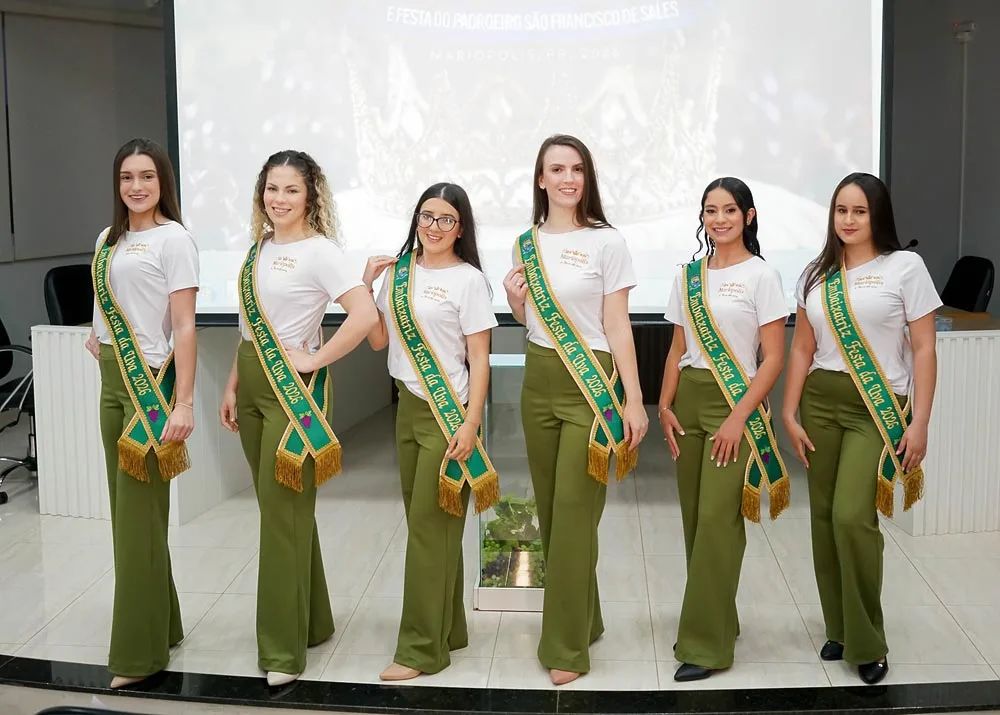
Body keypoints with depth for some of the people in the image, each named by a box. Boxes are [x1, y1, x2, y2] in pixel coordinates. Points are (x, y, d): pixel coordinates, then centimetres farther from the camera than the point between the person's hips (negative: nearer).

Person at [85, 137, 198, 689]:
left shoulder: (173, 239, -9)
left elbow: (184, 327, -14)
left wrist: (183, 403, -20)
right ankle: (160, 623, 23)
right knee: (125, 508, 10)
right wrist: (99, 336, 10)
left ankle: (139, 650, 3)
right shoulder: (108, 239, 13)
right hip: (112, 380, 8)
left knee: (139, 514, -5)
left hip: (152, 382, -7)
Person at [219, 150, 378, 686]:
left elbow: (366, 314, -24)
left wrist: (315, 361, -18)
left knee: (284, 511, -5)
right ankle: (311, 620, 28)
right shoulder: (259, 246, 12)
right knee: (275, 506, 13)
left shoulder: (320, 251, -12)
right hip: (253, 384, 8)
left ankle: (283, 648, 4)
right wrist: (233, 386, 15)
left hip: (293, 387, -8)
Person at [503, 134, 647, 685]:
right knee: (550, 508, 11)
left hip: (593, 384, -5)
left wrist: (633, 400, -12)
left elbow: (618, 326, -7)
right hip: (539, 381, 5)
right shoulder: (526, 244, 8)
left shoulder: (606, 242, -5)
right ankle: (582, 619, 29)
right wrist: (515, 301, -4)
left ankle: (566, 645, 4)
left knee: (574, 512, -6)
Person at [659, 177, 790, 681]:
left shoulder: (761, 276, -5)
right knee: (694, 517, 7)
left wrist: (739, 417, -16)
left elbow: (773, 358, -8)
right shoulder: (689, 276, 10)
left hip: (735, 402, -5)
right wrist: (665, 405, 2)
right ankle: (713, 620, 22)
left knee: (717, 518, -8)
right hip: (689, 400, 5)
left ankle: (706, 644, -1)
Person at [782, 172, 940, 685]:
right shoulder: (817, 274, 11)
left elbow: (924, 350, -4)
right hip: (821, 402, 5)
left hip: (879, 406, -4)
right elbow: (802, 348, 12)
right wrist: (789, 413, 5)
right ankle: (838, 629, 22)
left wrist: (919, 423, -9)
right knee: (824, 516, 5)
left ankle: (867, 641, 3)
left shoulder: (905, 267, -2)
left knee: (852, 516, -15)